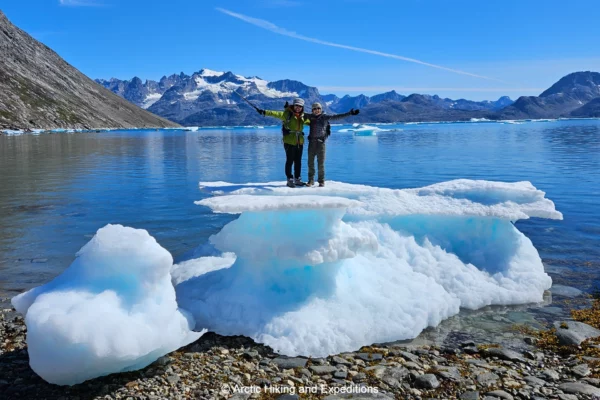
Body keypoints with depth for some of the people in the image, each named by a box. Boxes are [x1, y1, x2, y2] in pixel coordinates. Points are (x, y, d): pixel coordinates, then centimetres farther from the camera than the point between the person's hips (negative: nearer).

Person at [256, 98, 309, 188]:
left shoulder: (303, 117, 11)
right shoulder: (287, 114, -7)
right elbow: (276, 113, -19)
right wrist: (265, 112, -30)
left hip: (300, 142, 5)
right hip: (289, 141, -5)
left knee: (298, 161, 11)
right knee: (289, 161, 0)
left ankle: (297, 179, 22)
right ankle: (290, 180, 9)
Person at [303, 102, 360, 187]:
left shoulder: (325, 117, 1)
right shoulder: (310, 117, 9)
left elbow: (337, 117, -4)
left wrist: (350, 113, -11)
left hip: (321, 142, -3)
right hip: (312, 142, 3)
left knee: (321, 162, -3)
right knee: (310, 162, 5)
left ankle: (321, 181, 6)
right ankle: (311, 180, 14)